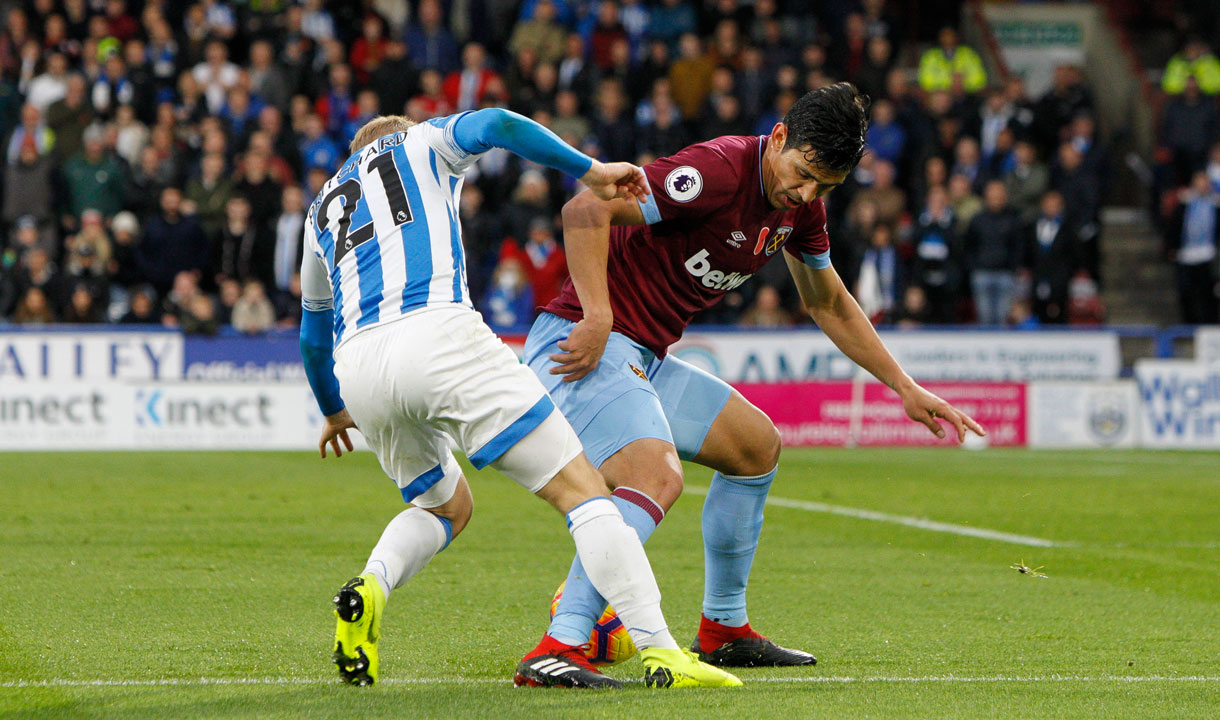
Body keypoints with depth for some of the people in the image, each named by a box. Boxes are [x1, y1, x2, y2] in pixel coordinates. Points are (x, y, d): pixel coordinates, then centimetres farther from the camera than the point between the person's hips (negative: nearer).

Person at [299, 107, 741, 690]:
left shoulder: (322, 208, 34)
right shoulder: (420, 144, 23)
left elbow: (312, 330, 44)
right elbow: (496, 125, 1)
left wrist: (333, 411, 60)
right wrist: (591, 172, 7)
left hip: (357, 368, 6)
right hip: (436, 332, -6)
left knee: (446, 505, 28)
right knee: (579, 488, -3)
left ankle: (369, 587, -2)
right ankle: (659, 651, -16)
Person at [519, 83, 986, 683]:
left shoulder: (800, 205, 8)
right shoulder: (720, 172, -21)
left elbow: (827, 303, 25)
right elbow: (585, 211, -26)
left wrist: (906, 389, 25)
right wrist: (597, 319, -31)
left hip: (643, 358, 10)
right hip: (584, 345, -10)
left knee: (757, 447, 20)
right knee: (658, 478, -30)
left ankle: (724, 630, 29)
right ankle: (559, 647, -38)